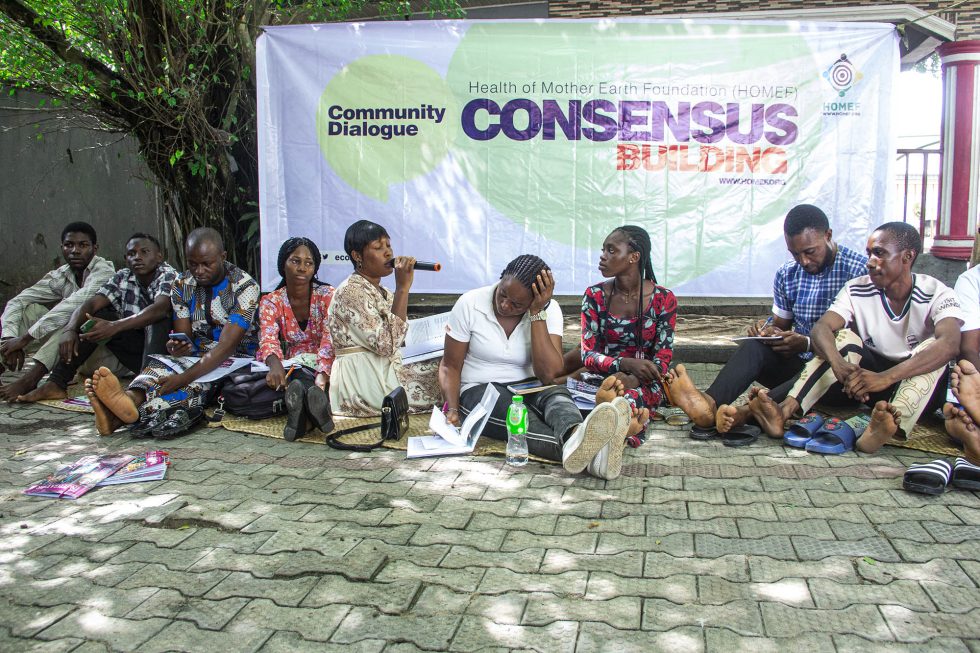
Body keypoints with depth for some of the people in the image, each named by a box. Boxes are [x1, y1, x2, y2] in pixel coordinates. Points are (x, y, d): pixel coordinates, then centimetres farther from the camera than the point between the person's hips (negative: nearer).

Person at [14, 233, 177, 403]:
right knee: (95, 315, -8)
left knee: (158, 320, -33)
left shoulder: (168, 276, -12)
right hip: (134, 352, 5)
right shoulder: (122, 278, 6)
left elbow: (160, 308, -33)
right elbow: (91, 303, -8)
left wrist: (115, 326, -43)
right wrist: (70, 329, -28)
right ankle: (56, 384, -14)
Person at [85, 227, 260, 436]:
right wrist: (176, 347, -26)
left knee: (197, 383, -35)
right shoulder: (182, 286, 4)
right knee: (162, 364, -28)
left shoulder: (244, 286, -13)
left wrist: (184, 378, -35)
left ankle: (117, 417, -59)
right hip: (198, 356, 5)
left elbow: (227, 345, -23)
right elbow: (183, 336, 2)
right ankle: (130, 399, -62)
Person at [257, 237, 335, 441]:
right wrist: (275, 365, -39)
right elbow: (268, 339, -14)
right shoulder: (270, 302, 3)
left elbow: (330, 338, -18)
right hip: (291, 368, 1)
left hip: (322, 367, -1)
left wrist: (322, 375, -37)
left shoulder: (327, 295, -3)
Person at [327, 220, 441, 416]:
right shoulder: (350, 291, -13)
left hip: (385, 371, 9)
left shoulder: (383, 293, 17)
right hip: (363, 383, -9)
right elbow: (387, 344, -23)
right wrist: (403, 287, -21)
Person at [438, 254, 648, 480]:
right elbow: (450, 366, -3)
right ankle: (589, 455, -66)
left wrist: (537, 314, -23)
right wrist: (453, 409, -21)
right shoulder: (469, 304, -9)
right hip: (479, 392, -2)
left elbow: (548, 375, -19)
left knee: (556, 394, -32)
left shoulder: (548, 309, -8)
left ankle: (575, 438, -70)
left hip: (527, 391, 2)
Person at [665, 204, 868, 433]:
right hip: (798, 363, 4)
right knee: (753, 346, -25)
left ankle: (748, 411, -59)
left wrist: (807, 344, -24)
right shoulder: (786, 274, 7)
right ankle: (709, 404, -52)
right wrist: (767, 329, -7)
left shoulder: (859, 270, -10)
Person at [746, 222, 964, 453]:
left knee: (933, 346, -31)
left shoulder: (937, 294, -16)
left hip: (922, 384, -2)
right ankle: (785, 410, -45)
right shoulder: (857, 290, -7)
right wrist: (837, 362, -45)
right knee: (845, 337, -23)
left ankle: (893, 426, -56)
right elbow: (821, 328, -21)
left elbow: (950, 343, -35)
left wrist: (886, 377, -50)